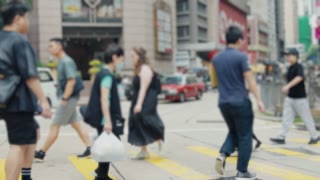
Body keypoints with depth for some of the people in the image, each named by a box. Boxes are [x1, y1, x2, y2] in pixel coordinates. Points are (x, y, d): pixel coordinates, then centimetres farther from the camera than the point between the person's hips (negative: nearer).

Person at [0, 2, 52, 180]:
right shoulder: (20, 41, -14)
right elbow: (30, 75, -21)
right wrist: (43, 100, -21)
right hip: (19, 102, -10)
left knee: (33, 133, 24)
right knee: (19, 145, -9)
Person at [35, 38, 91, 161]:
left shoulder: (66, 61, -15)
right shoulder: (62, 62, 14)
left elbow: (72, 81, -23)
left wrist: (64, 98, -23)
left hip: (68, 99, -10)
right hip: (69, 99, 10)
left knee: (54, 127, -4)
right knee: (77, 125, 11)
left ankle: (41, 153, 2)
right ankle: (89, 150, 12)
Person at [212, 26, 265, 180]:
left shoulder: (216, 58, 8)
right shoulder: (241, 56, -12)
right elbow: (250, 80, -15)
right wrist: (258, 100, -13)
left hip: (223, 102, 6)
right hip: (240, 102, -6)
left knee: (233, 132, 23)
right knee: (245, 136, 5)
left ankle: (223, 155, -2)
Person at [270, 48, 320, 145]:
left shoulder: (299, 67, -15)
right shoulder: (290, 68, 10)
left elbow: (300, 77, -35)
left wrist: (288, 86, -45)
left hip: (300, 98, -7)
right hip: (290, 98, 7)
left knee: (307, 118, 4)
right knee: (286, 118, 2)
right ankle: (281, 137, 1)